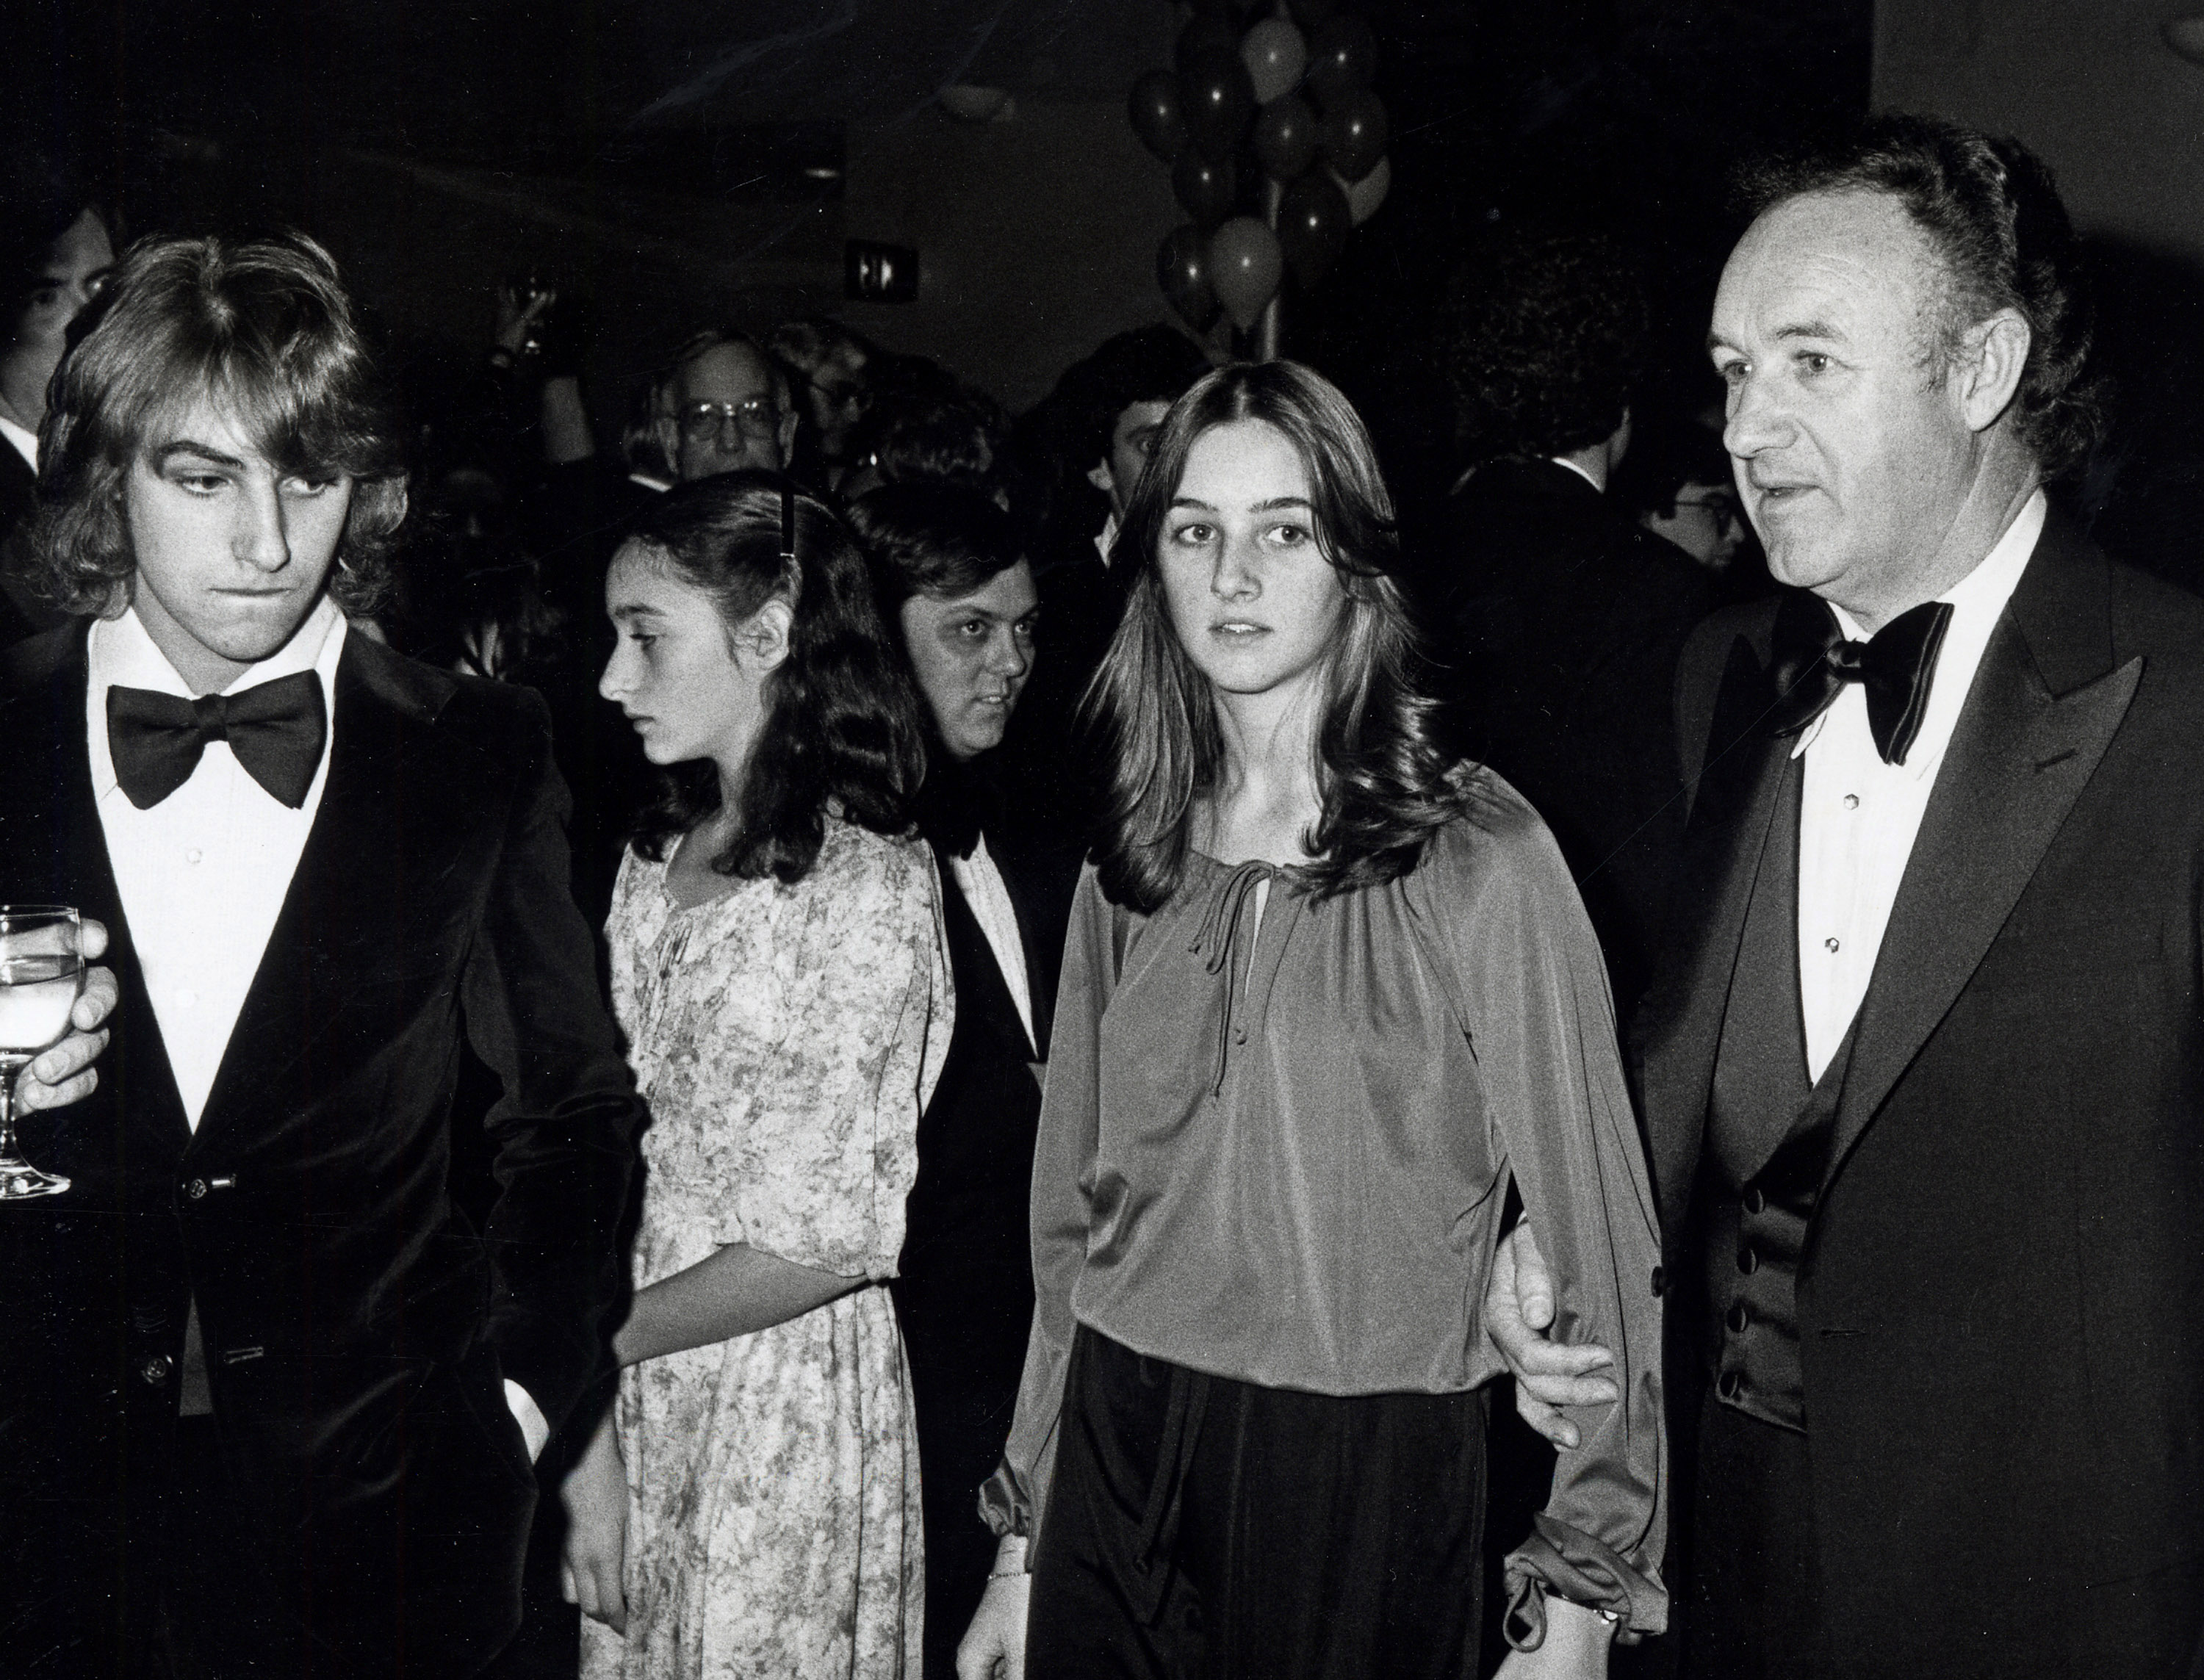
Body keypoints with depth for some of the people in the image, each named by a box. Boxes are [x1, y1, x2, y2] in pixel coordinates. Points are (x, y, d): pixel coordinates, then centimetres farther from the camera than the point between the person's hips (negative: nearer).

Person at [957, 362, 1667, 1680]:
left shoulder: (1480, 859, -10)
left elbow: (1595, 1229, -8)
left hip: (1368, 1484, -4)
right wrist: (1023, 1542, 14)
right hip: (1115, 1465, 4)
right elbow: (1073, 1225, 11)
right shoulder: (1127, 872, 5)